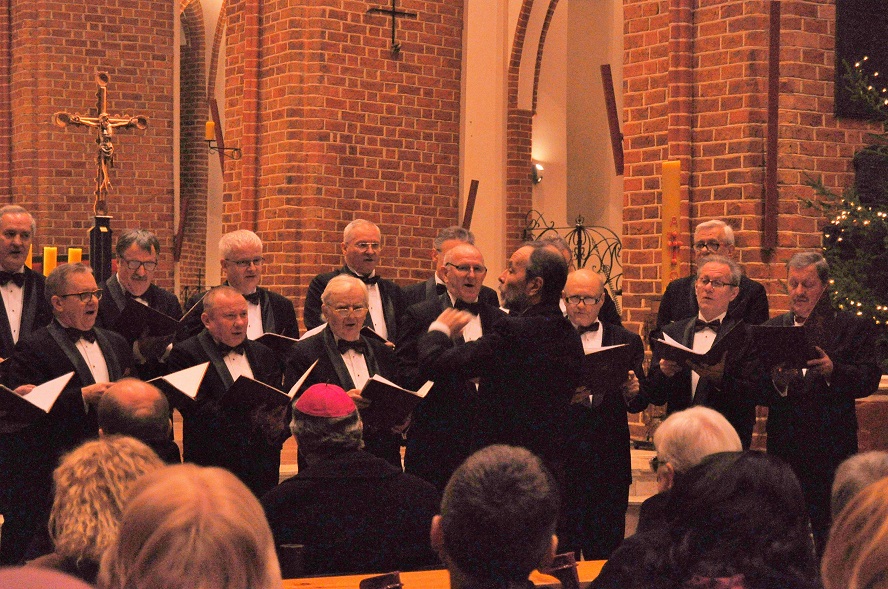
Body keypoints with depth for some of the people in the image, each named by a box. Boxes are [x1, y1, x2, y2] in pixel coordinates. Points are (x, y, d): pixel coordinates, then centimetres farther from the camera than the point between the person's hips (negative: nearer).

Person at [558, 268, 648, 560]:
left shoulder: (627, 342, 11)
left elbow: (641, 404, 8)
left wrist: (632, 393, -14)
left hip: (610, 458, 2)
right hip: (561, 457, -2)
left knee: (606, 550, 6)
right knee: (561, 549, -1)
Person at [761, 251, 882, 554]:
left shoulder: (853, 328, 2)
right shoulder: (772, 329, 10)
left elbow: (869, 381, -9)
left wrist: (833, 370, -27)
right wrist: (776, 382, -20)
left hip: (832, 450, -3)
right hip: (783, 448, 3)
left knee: (831, 539, 0)